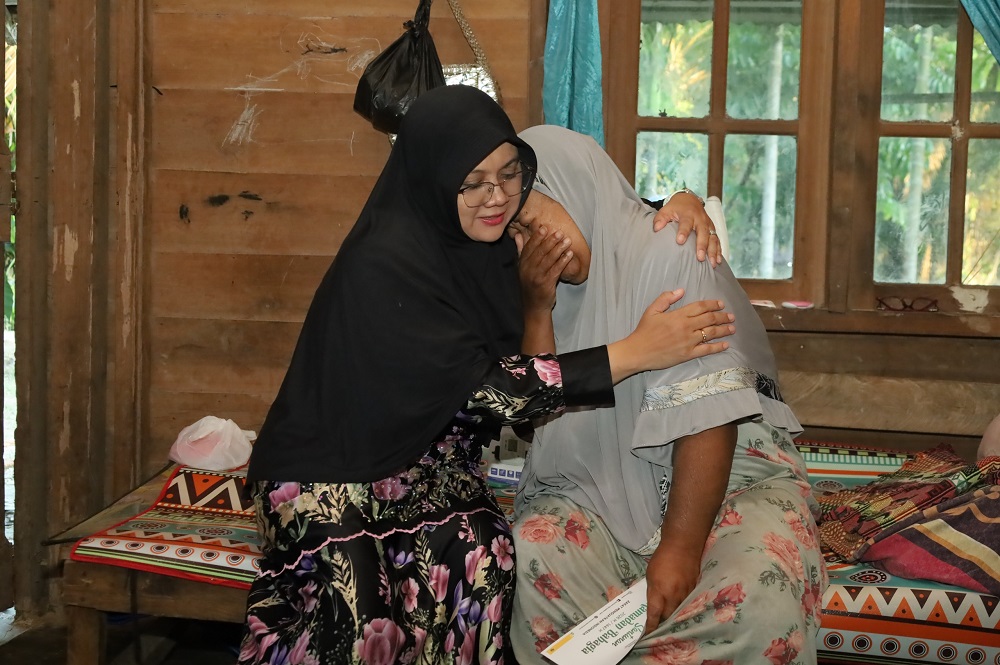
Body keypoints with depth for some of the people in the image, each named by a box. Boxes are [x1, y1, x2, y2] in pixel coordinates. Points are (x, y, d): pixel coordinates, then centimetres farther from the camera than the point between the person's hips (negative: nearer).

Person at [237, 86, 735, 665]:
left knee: (481, 555, -20)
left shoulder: (491, 239, 0)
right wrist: (634, 352, -25)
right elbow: (481, 387, -24)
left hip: (424, 459, 6)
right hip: (335, 480, -6)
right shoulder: (385, 263, -21)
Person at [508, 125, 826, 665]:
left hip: (729, 473, -5)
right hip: (603, 485, 5)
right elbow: (536, 410, 2)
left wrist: (680, 548, -25)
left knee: (760, 595, -33)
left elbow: (707, 417, -20)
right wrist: (539, 306, -9)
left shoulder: (671, 255, -14)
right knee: (534, 559, -25)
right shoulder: (557, 281, 7)